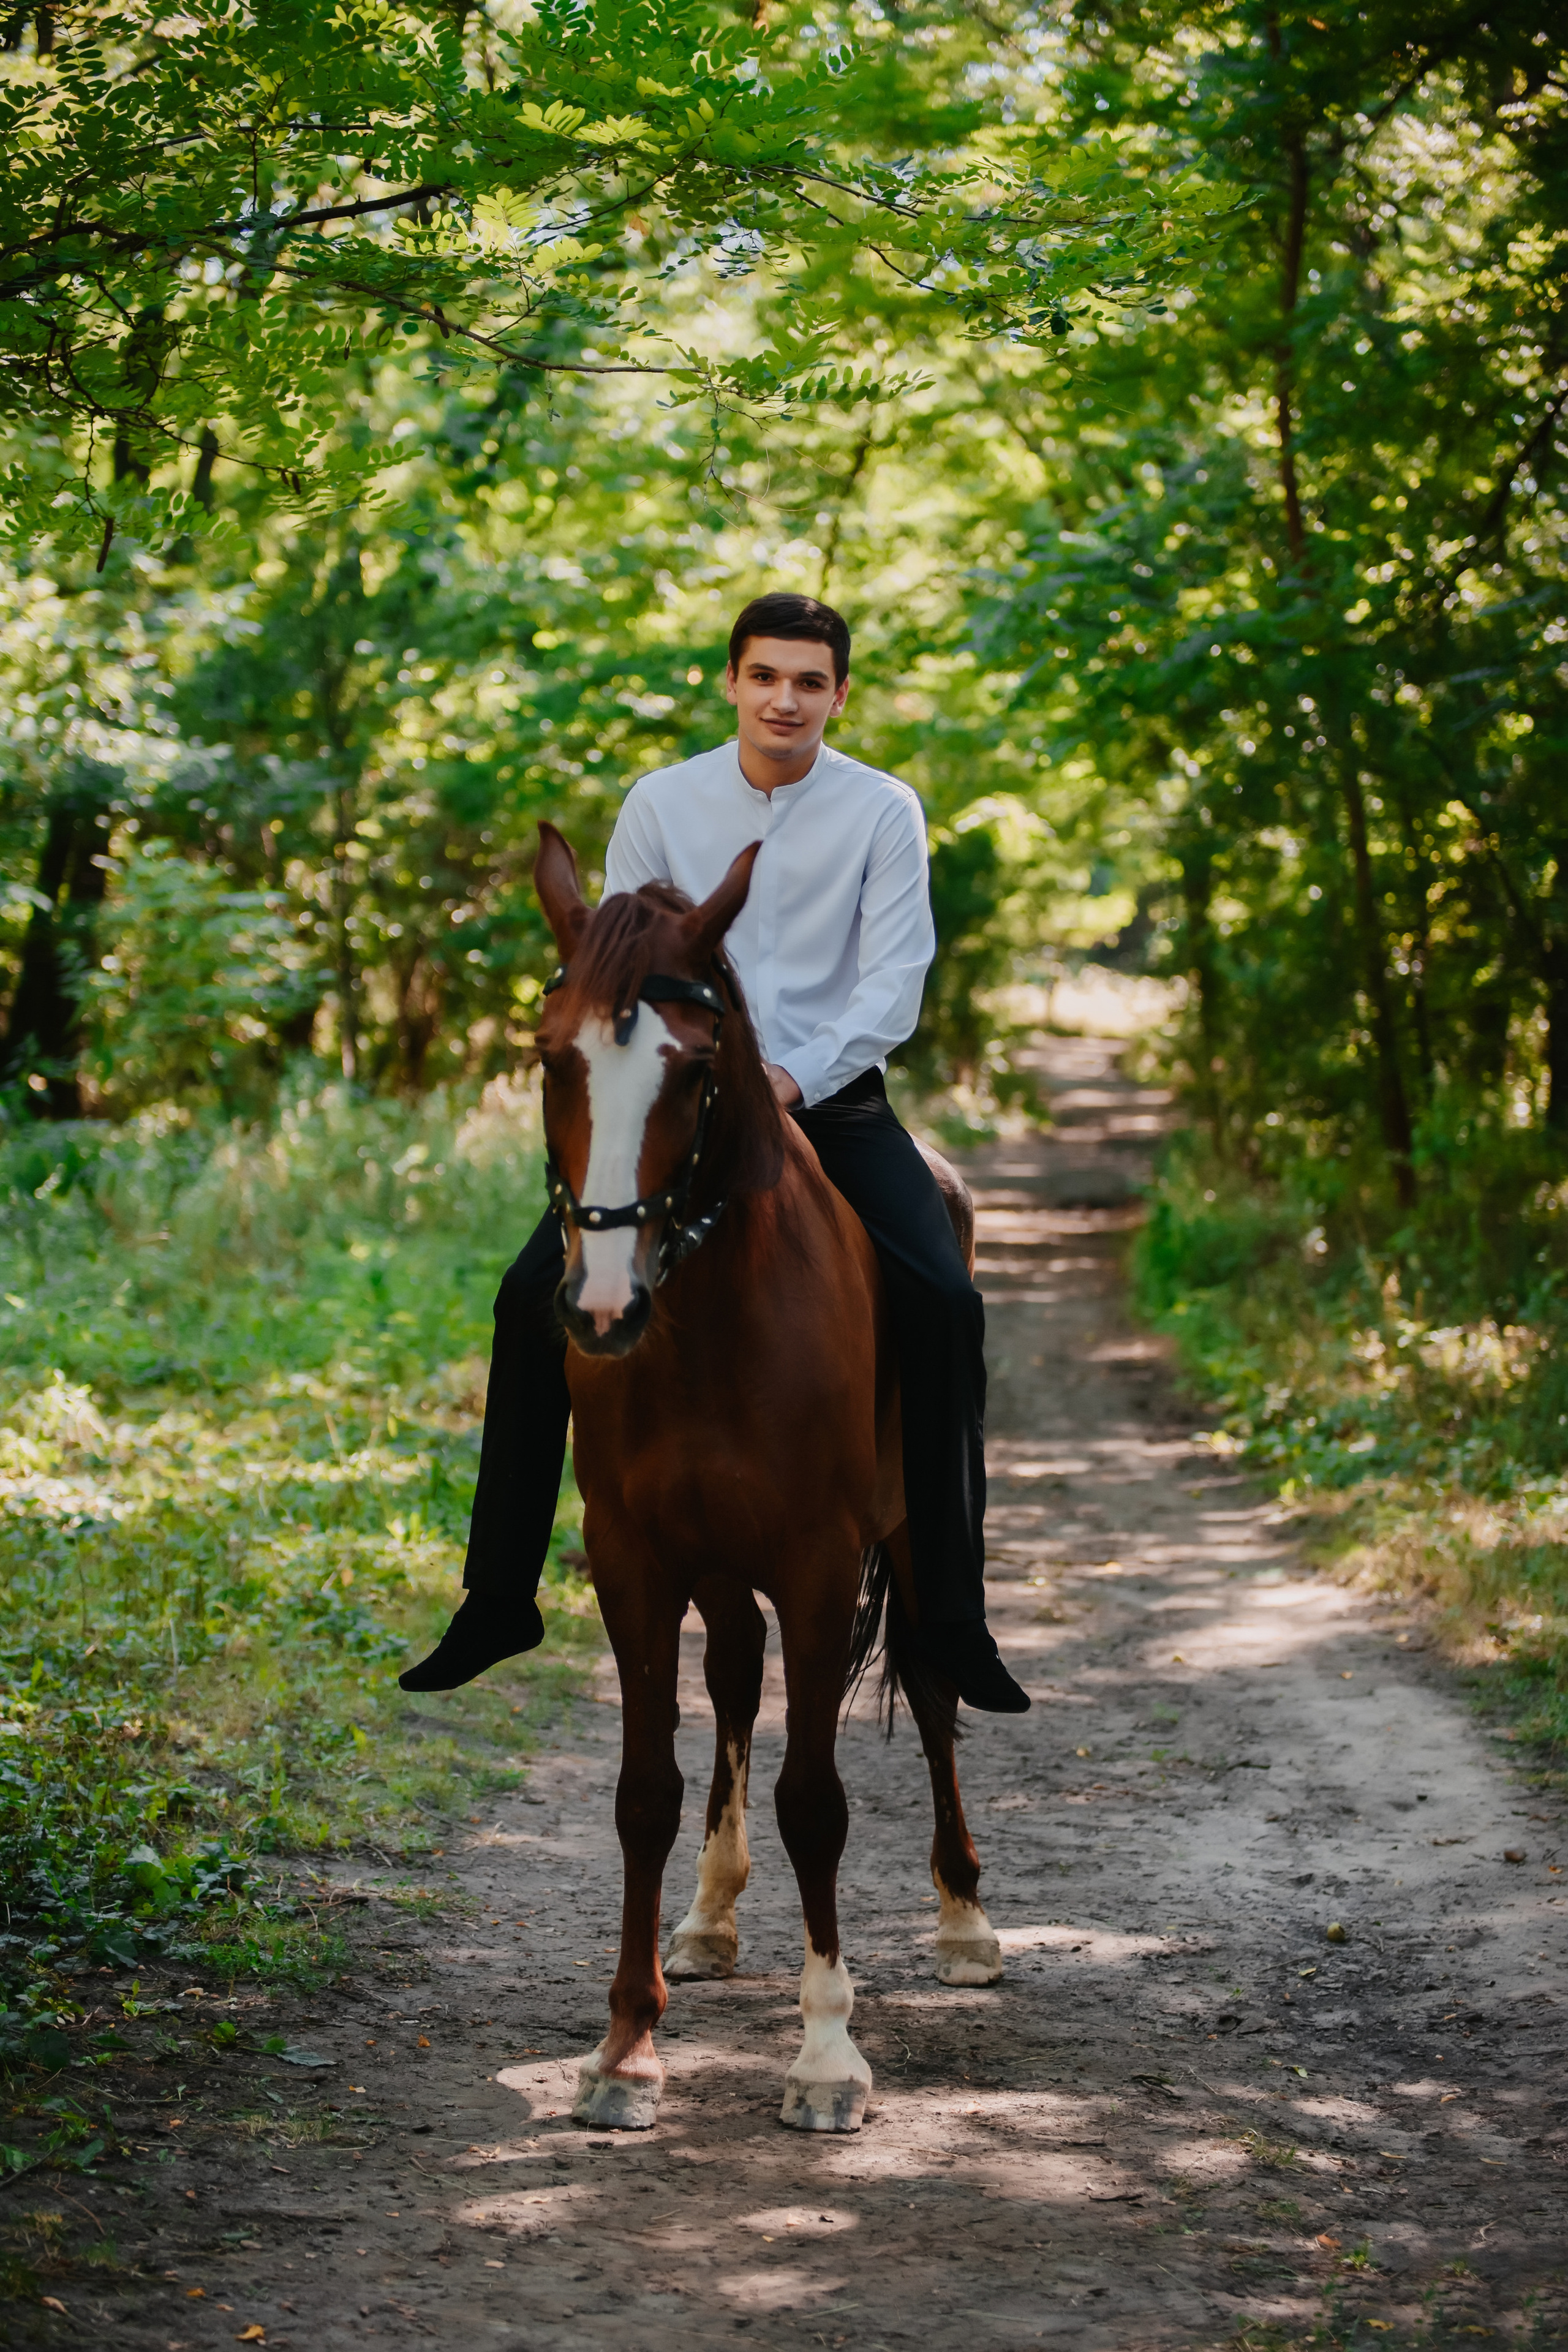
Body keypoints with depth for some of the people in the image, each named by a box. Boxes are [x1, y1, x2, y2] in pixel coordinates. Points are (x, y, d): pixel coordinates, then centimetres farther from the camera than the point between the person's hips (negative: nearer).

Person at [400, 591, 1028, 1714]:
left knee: (945, 1302, -22)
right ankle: (499, 1600, -1)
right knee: (534, 1296, -13)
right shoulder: (662, 803, 2)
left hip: (832, 1099, -1)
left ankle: (951, 1618, -12)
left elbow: (893, 988, -8)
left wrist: (791, 1081, -21)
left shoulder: (883, 811, -3)